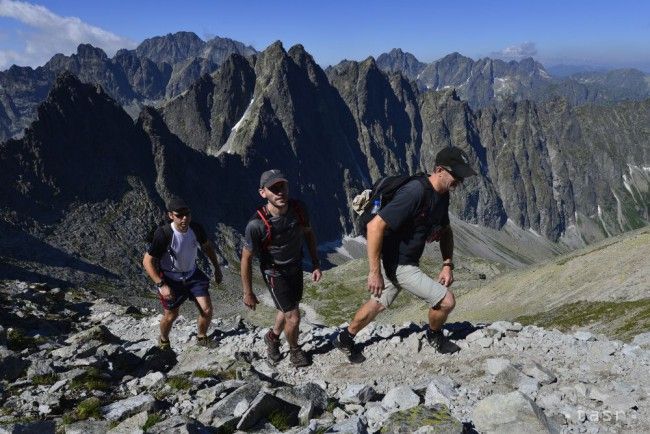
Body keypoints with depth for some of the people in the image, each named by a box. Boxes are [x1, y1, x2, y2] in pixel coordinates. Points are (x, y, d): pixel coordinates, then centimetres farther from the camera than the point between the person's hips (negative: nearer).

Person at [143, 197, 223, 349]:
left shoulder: (196, 228, -17)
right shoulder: (163, 234, -29)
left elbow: (207, 246, 5)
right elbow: (147, 261, -20)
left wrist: (217, 268, 9)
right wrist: (161, 285, -25)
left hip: (192, 274, 4)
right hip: (171, 280, -3)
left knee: (207, 310, -2)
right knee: (171, 316, 11)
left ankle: (201, 337, 29)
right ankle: (163, 341, 44)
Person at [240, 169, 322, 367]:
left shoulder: (298, 208, -19)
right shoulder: (257, 225, -33)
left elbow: (308, 234, 1)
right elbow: (246, 258, -20)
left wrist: (315, 264, 0)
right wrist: (248, 293, -13)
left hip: (296, 267, 5)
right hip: (275, 273, -5)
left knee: (288, 308, 23)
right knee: (293, 317, -3)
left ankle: (272, 337, 53)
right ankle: (294, 349, 30)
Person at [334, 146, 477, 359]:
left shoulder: (442, 195, 2)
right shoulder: (415, 192, -29)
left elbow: (445, 231, 17)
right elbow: (375, 226, -32)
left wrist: (447, 264, 4)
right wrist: (375, 272, -29)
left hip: (406, 261, 10)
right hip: (397, 264, -10)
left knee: (378, 304, 25)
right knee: (446, 300, -5)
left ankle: (345, 339, 45)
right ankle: (435, 337, 26)